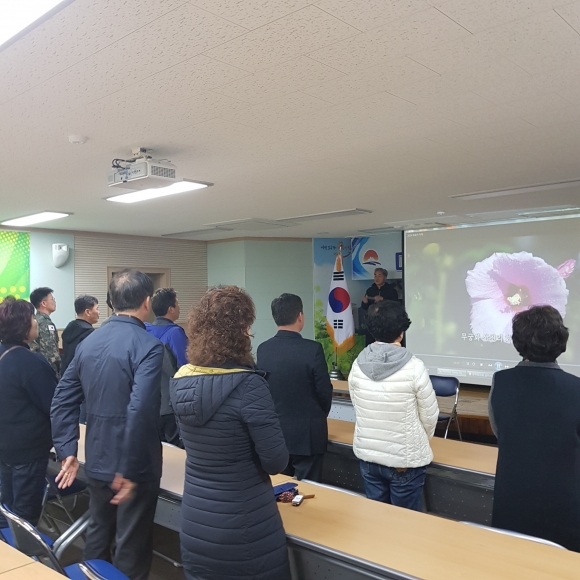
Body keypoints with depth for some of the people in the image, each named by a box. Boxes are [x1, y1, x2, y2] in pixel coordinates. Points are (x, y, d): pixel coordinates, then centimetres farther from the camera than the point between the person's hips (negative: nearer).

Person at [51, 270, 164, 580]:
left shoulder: (88, 342, 4)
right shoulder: (148, 346, -19)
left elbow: (63, 399, 5)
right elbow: (140, 411, -28)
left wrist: (67, 451, 7)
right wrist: (129, 471, -21)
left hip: (96, 463, 7)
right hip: (133, 466, -7)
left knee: (97, 536, 24)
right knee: (131, 547, 9)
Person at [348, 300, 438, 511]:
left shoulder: (358, 365, -8)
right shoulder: (414, 367, -19)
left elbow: (359, 410, 3)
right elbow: (429, 416, -8)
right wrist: (420, 443, 13)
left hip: (367, 455, 4)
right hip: (406, 459, -4)